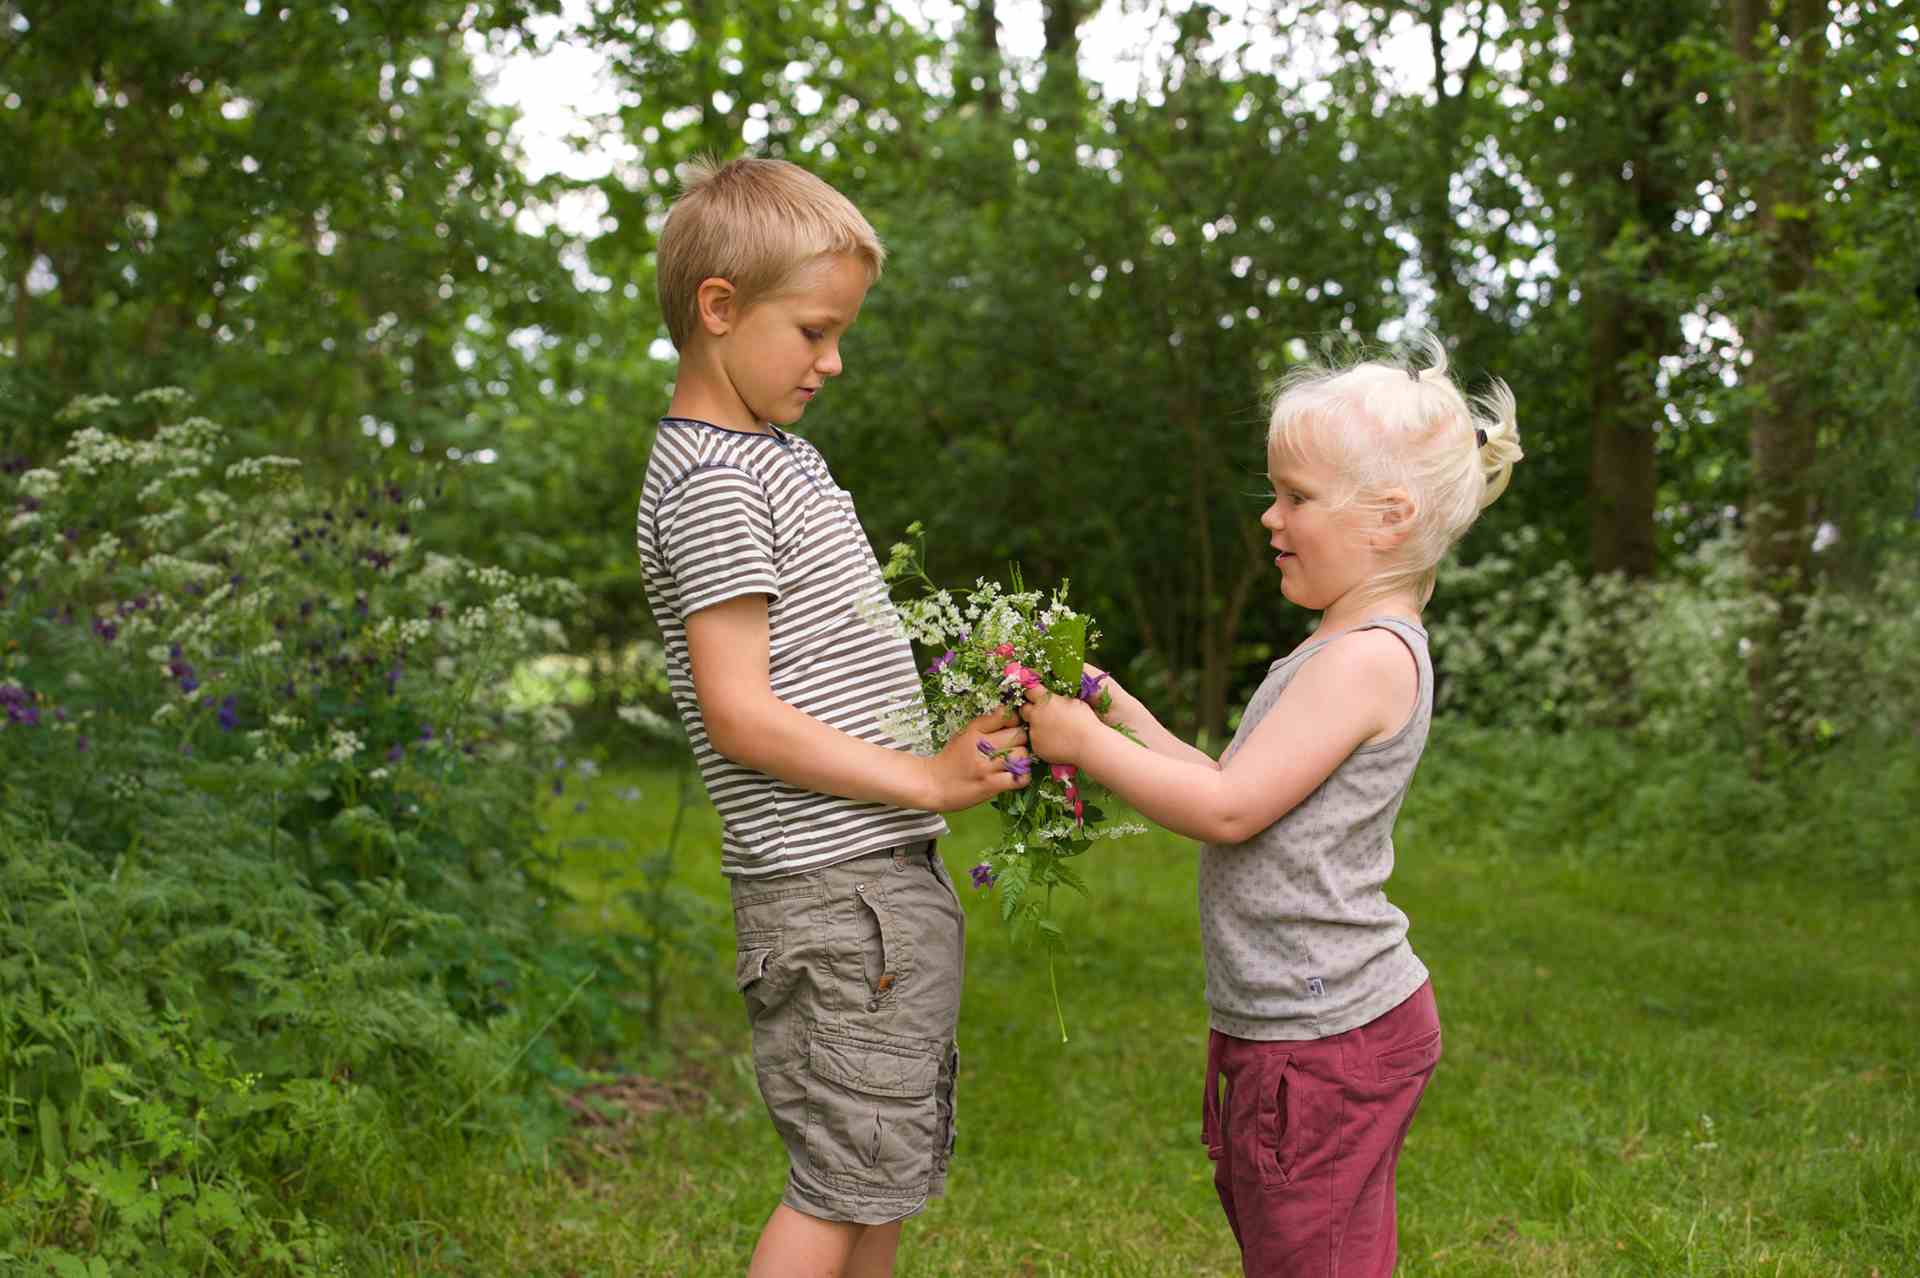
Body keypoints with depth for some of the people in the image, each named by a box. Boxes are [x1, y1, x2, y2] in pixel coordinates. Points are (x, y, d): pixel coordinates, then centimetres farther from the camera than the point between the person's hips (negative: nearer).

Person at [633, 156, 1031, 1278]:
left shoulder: (781, 456, 16)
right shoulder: (710, 481, -14)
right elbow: (740, 714, -19)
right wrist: (923, 779, -17)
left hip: (892, 878, 10)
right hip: (830, 891, -9)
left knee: (888, 1177, 16)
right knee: (845, 1182, -3)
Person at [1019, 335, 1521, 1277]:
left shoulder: (1371, 657, -18)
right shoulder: (1347, 651, 14)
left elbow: (1229, 809, -21)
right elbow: (1236, 785, 16)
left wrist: (1087, 744, -12)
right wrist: (1130, 718, 11)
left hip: (1327, 1043, -10)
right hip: (1327, 1025, 10)